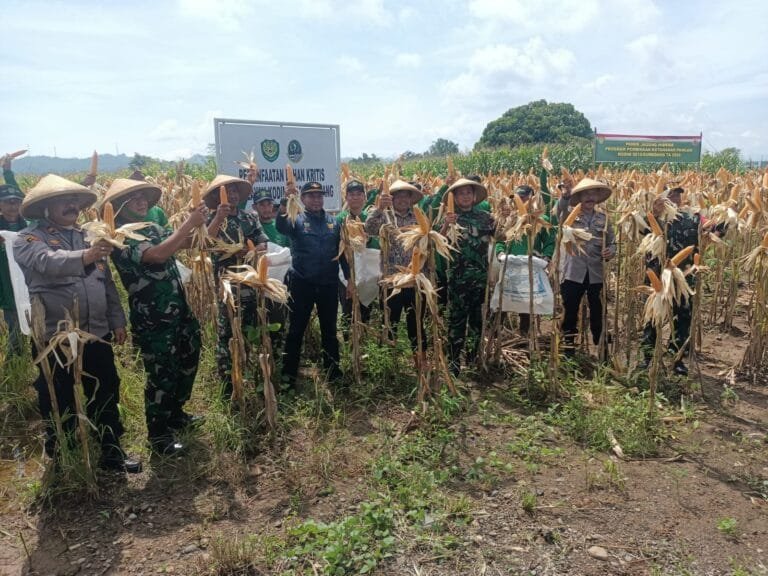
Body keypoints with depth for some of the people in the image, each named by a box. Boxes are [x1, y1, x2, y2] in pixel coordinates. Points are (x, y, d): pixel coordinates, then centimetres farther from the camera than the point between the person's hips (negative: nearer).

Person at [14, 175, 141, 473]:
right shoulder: (29, 238, -6)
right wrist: (86, 256, -47)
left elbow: (107, 282, 15)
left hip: (96, 333, 5)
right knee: (59, 404, 9)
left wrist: (117, 320, 12)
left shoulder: (87, 236, 12)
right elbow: (49, 262, -29)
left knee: (106, 395, 12)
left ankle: (111, 450, 28)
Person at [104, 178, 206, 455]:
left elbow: (187, 242, 8)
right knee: (162, 375, 2)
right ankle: (157, 433, 20)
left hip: (180, 310, 8)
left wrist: (198, 221, -11)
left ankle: (175, 413, 40)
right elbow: (158, 254, -31)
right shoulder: (121, 238, -15)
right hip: (153, 319, -8)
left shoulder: (153, 228, 10)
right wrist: (188, 223, -27)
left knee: (188, 363, 20)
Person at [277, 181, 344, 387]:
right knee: (296, 330, 6)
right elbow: (281, 227, -25)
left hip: (329, 283, 3)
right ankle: (289, 374, 16)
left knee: (329, 329, 13)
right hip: (302, 284, -2)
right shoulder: (296, 219, -2)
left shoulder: (333, 221, 8)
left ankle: (333, 370, 26)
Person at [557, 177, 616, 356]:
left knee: (597, 311, 10)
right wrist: (565, 195, -38)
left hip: (596, 274, 2)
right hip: (573, 272, -2)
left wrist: (611, 251, -8)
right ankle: (568, 343, 17)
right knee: (570, 310, 5)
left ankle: (600, 345, 24)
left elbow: (612, 242, 13)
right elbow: (560, 211, -21)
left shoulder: (603, 219, 10)